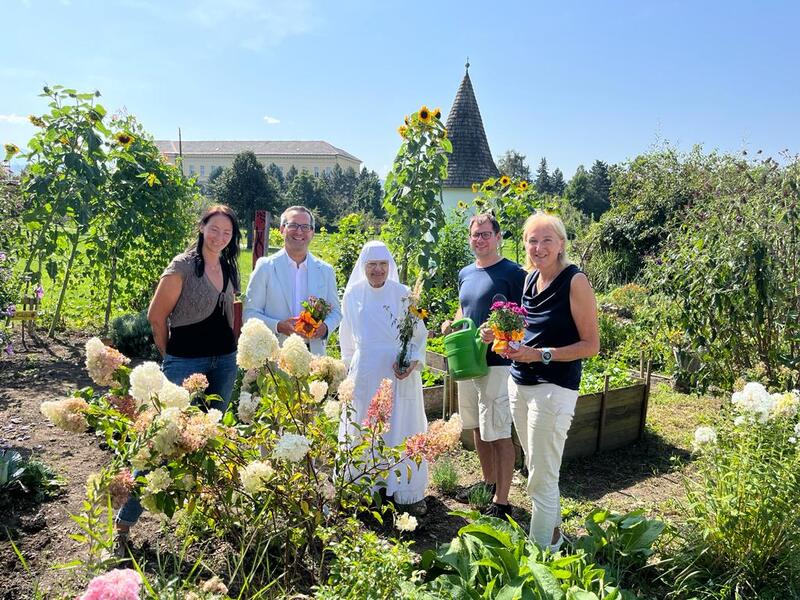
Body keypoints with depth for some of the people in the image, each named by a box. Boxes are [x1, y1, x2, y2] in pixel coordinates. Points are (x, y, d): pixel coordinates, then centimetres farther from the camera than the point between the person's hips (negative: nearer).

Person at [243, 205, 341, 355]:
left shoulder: (325, 271, 9)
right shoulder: (265, 267, 1)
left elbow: (335, 312, 16)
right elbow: (249, 314, 0)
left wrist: (325, 327, -6)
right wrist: (278, 326, -16)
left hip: (313, 354, 2)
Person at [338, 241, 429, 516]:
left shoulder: (403, 294, -3)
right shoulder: (352, 294, 4)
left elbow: (419, 334, 2)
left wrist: (413, 361, -12)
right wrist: (350, 365, 18)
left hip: (399, 374, -2)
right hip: (364, 374, 2)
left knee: (400, 429, 4)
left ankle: (408, 491, 16)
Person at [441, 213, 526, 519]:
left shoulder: (513, 273, -10)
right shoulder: (465, 273, 12)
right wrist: (450, 324, 3)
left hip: (497, 364, -7)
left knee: (499, 434, -1)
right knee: (478, 427, 18)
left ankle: (501, 501, 10)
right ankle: (489, 482, 36)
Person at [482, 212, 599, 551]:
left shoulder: (575, 282, -12)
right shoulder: (530, 278, 8)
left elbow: (591, 345, -12)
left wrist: (541, 354, -21)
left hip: (553, 388, -7)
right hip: (519, 383, 7)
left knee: (541, 478, 1)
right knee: (536, 468, 18)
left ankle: (542, 551, 17)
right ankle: (553, 530, 37)